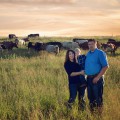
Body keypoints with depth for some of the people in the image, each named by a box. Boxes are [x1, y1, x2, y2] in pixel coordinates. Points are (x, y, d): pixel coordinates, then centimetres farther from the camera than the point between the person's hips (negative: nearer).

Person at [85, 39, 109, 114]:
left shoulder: (100, 53, -8)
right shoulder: (88, 54, 13)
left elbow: (106, 66, -13)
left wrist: (98, 77, -17)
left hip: (97, 78, -7)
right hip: (89, 78, 7)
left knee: (98, 97, -3)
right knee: (90, 97, 13)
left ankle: (100, 114, 6)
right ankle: (92, 113, 24)